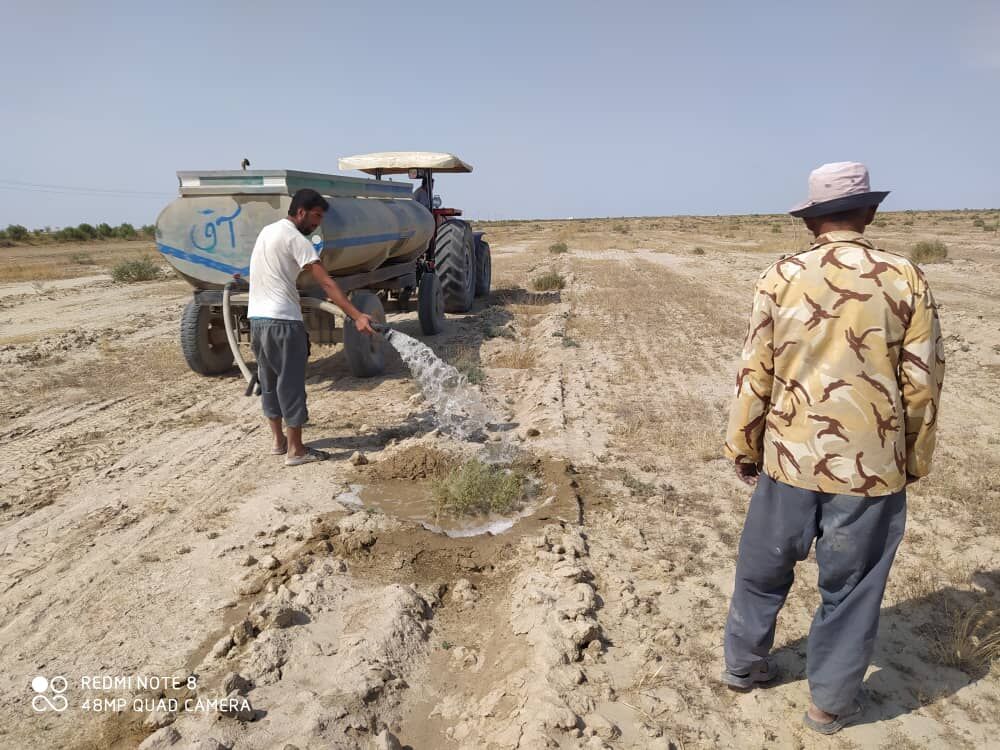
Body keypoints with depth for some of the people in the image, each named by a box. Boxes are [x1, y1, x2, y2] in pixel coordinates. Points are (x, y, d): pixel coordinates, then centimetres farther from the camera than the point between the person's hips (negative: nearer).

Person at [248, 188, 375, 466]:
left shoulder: (267, 231, 15)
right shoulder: (295, 239, -12)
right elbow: (326, 283, -21)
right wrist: (357, 316, -27)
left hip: (256, 317, 9)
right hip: (282, 320, -9)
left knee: (269, 382, 16)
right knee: (291, 384, -2)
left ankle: (279, 441, 26)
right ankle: (295, 450, 4)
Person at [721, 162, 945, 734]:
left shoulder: (780, 278, -5)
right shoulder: (906, 279, -5)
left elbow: (754, 375, -4)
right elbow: (922, 383, -2)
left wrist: (743, 447, 8)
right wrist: (915, 461, 11)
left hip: (790, 458, 1)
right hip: (872, 466, 0)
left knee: (764, 570, 19)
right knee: (850, 587, 16)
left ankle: (744, 665, 38)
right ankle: (832, 701, 31)